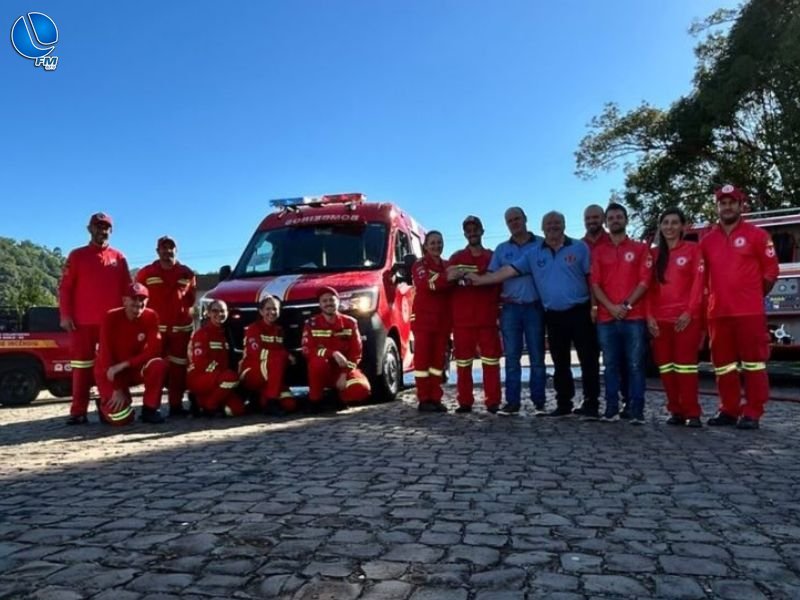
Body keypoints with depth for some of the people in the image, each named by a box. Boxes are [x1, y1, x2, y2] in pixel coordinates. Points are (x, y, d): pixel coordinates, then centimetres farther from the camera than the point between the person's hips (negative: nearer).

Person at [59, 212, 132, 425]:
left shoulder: (118, 257, 10)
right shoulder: (77, 255, 5)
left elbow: (127, 288, 10)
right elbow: (65, 287, 0)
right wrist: (65, 315, -9)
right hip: (83, 321, -2)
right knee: (81, 365, 0)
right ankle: (78, 411, 3)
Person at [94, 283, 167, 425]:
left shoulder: (151, 317, -11)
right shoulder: (111, 318, -18)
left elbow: (154, 350, -17)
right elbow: (105, 355, -19)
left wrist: (125, 364, -27)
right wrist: (117, 389, -23)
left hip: (135, 368, 3)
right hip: (110, 372, -3)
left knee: (159, 365, -30)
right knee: (121, 418, -20)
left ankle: (149, 409, -11)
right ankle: (107, 403, 17)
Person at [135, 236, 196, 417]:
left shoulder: (187, 273, 10)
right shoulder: (146, 273, 4)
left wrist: (187, 313, 7)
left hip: (181, 327, 2)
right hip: (155, 327, -2)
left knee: (178, 368, 4)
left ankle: (176, 405, 10)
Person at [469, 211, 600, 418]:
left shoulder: (579, 248, -1)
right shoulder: (534, 254, 8)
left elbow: (592, 277, -2)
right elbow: (509, 270, 4)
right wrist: (480, 280, -2)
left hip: (579, 312, -3)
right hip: (553, 316, 4)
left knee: (588, 360, 0)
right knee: (560, 364, 11)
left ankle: (591, 404, 9)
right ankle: (564, 404, 20)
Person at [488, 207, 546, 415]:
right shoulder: (501, 249, 11)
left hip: (534, 307, -2)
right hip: (510, 308, 2)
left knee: (537, 357, 2)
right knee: (511, 357, 3)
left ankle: (539, 402, 8)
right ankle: (512, 401, 8)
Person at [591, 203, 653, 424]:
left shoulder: (640, 248, 8)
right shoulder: (598, 252, 13)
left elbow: (644, 281, 0)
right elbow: (595, 284, 6)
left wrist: (627, 305, -11)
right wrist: (611, 307, -8)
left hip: (634, 317, -2)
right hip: (606, 318, 2)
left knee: (635, 365, -3)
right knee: (610, 365, 4)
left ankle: (637, 411, 1)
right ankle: (611, 409, 10)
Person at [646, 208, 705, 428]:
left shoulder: (693, 250, 5)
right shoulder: (654, 254, 15)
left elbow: (698, 282, -3)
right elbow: (649, 287, 10)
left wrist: (689, 311, -12)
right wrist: (649, 315, 0)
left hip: (686, 317, -4)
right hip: (660, 318, 4)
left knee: (685, 364, -6)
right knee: (665, 366, 3)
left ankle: (692, 413, 1)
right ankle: (676, 411, 10)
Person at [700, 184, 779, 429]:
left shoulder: (756, 234, 2)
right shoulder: (707, 240, 12)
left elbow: (771, 271, 2)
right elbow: (702, 276, 16)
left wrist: (753, 296, 5)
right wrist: (712, 298, 9)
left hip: (750, 312, -4)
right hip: (717, 313, 4)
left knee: (753, 362, -1)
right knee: (723, 364, 8)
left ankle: (752, 413, 4)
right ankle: (729, 410, 17)